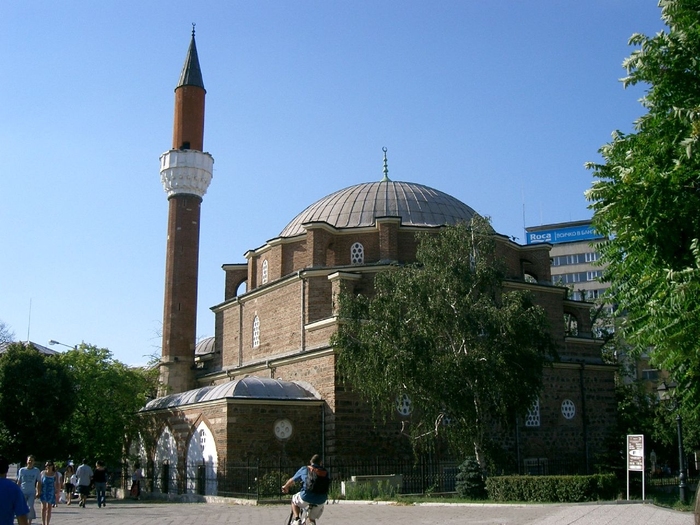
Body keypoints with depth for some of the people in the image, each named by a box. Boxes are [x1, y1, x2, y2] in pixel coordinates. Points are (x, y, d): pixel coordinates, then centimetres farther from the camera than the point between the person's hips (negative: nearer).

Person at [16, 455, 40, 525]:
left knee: (30, 508, -11)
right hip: (22, 492, 1)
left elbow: (38, 482, 5)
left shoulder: (37, 471, 0)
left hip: (31, 492, -1)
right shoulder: (22, 470, 1)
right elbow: (18, 482, 7)